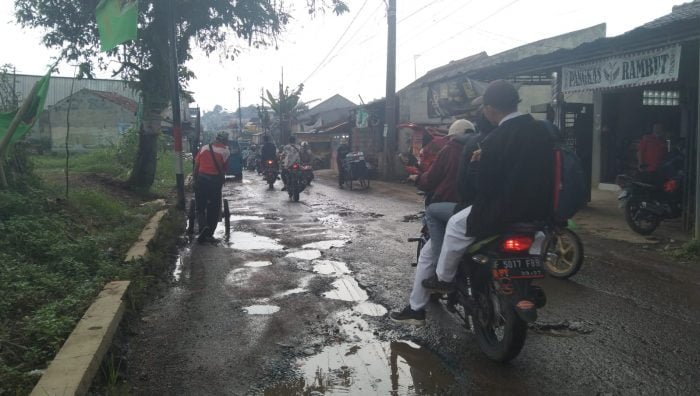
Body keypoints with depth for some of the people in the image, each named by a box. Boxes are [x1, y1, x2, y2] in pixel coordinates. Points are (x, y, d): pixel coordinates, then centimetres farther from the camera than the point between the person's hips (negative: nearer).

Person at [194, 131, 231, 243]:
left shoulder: (204, 148, 6)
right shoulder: (226, 151, -1)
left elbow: (196, 167, 6)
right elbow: (224, 170, -2)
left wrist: (195, 181, 14)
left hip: (201, 179, 2)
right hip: (215, 180, -1)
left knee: (200, 207, 11)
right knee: (214, 209, 10)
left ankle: (203, 226, -14)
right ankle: (209, 235, 12)